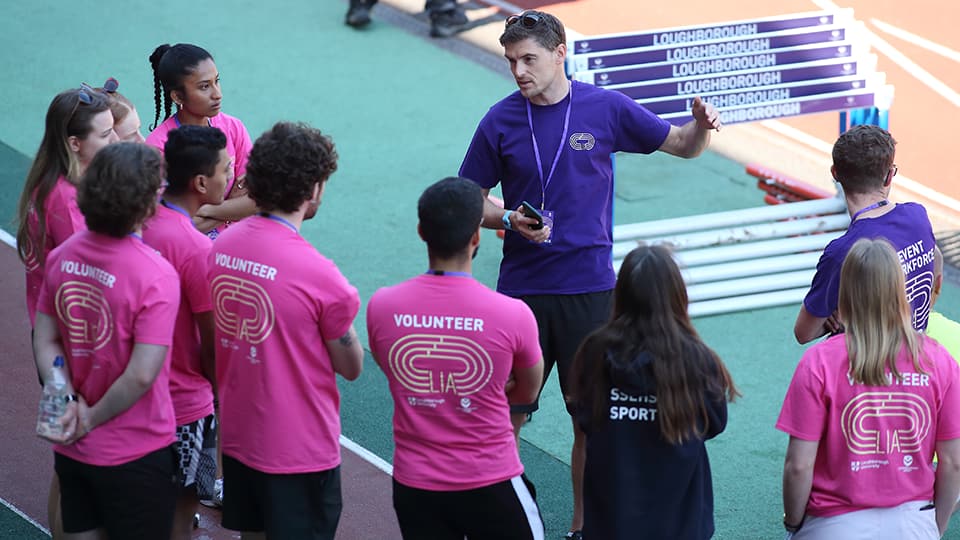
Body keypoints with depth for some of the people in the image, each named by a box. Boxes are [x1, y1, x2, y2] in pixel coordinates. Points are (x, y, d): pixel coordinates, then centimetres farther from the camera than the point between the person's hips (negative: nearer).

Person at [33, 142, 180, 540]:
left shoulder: (63, 257, -3)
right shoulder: (156, 276, -23)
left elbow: (45, 341, 1)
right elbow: (142, 376, -24)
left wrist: (71, 402, -7)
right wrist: (92, 419, -12)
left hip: (70, 448, 6)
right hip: (134, 455, -6)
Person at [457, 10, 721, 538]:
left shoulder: (606, 108, -2)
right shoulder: (500, 121, -1)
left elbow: (683, 145, 8)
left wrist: (701, 123, -14)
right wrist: (509, 220, -13)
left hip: (589, 288, 0)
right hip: (521, 287, 0)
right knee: (505, 414, 2)